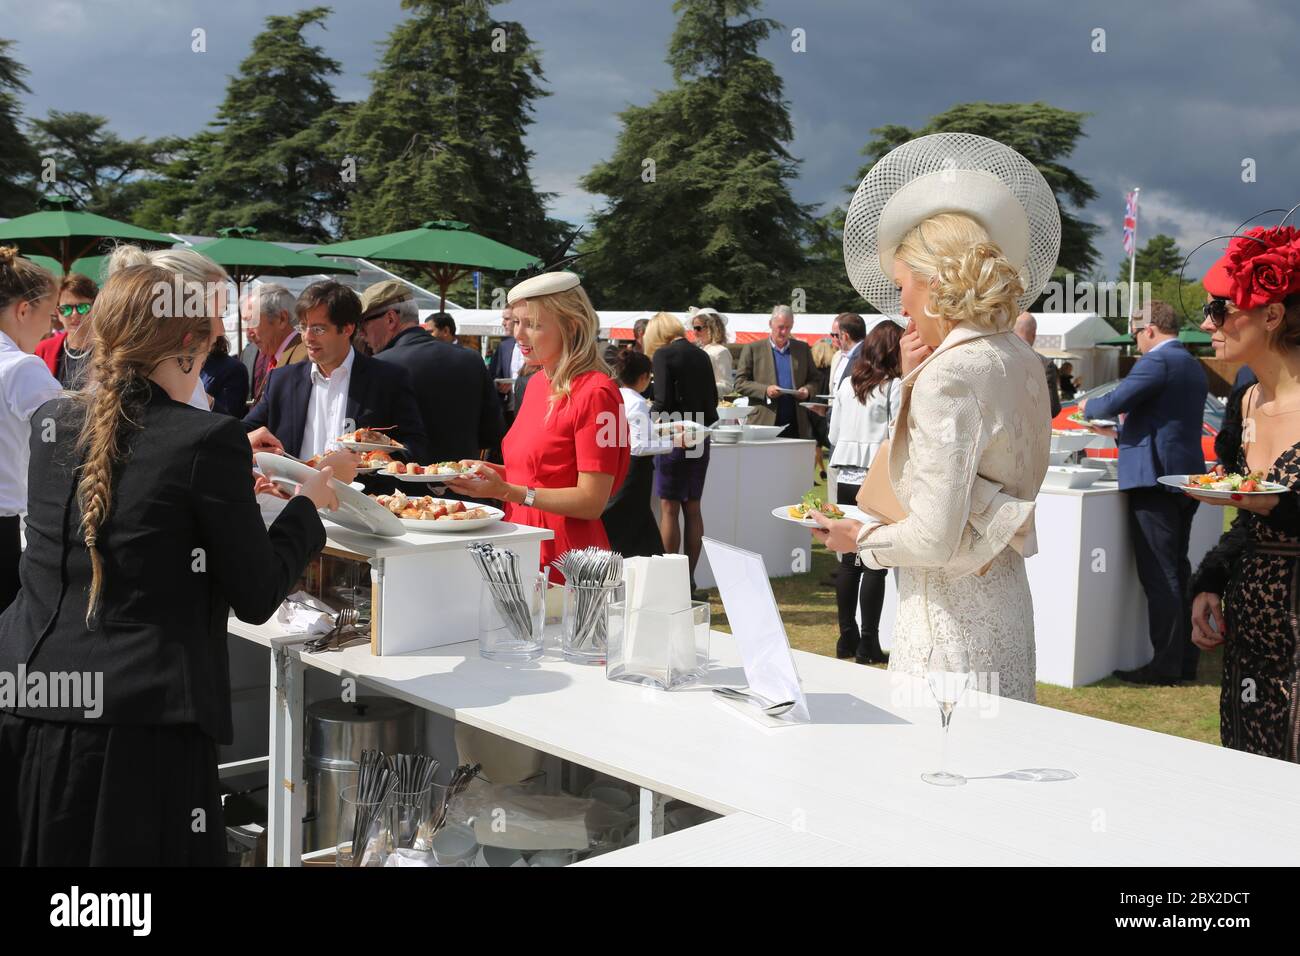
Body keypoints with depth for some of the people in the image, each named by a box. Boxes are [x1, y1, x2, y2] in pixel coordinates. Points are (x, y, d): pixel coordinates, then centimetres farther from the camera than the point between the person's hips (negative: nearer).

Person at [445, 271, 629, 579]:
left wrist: (508, 492, -23)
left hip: (563, 559, -7)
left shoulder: (595, 393, -14)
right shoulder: (537, 383, 12)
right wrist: (486, 471, 4)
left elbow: (591, 501, -17)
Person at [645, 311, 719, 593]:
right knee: (693, 508, 10)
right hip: (699, 439, 6)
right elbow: (713, 399, 12)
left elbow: (663, 401, -15)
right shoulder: (702, 355, 10)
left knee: (669, 508, -2)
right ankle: (689, 579, 15)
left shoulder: (663, 354, -8)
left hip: (674, 439, -6)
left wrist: (652, 414, 4)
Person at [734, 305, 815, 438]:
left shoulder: (803, 349, 15)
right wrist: (765, 390, -13)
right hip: (764, 422, -2)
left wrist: (808, 390, -4)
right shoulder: (753, 349, 6)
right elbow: (740, 383, 2)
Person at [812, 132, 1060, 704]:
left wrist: (860, 538, -4)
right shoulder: (1022, 361, 8)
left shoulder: (948, 375, -19)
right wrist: (911, 383, 7)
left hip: (952, 614, -9)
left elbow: (934, 538, -22)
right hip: (1005, 600, 9)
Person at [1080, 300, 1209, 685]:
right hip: (1185, 480, 9)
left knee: (1159, 577, -5)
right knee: (1177, 573, 14)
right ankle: (1185, 660, 19)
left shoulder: (1157, 361, -12)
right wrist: (1118, 432, 31)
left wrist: (1087, 406, 3)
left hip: (1154, 480, -9)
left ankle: (1166, 664, -1)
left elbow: (1113, 402, -19)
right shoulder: (1194, 367, 18)